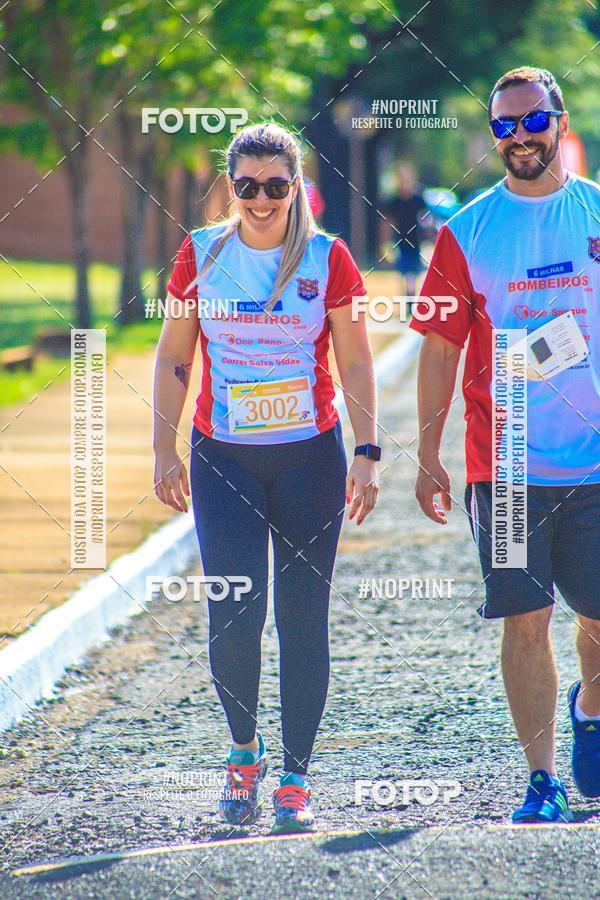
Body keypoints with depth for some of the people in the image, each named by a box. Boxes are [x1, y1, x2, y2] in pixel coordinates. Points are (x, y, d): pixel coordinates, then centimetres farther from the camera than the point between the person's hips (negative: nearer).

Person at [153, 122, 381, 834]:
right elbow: (172, 360, 7)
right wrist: (164, 453, 1)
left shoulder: (328, 259, -1)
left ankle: (295, 778, 10)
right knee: (232, 615, -10)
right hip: (222, 459, 0)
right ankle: (243, 749, 15)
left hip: (310, 456, 0)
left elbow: (356, 363, 2)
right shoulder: (201, 254, 1)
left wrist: (366, 454, -5)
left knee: (303, 620, 1)